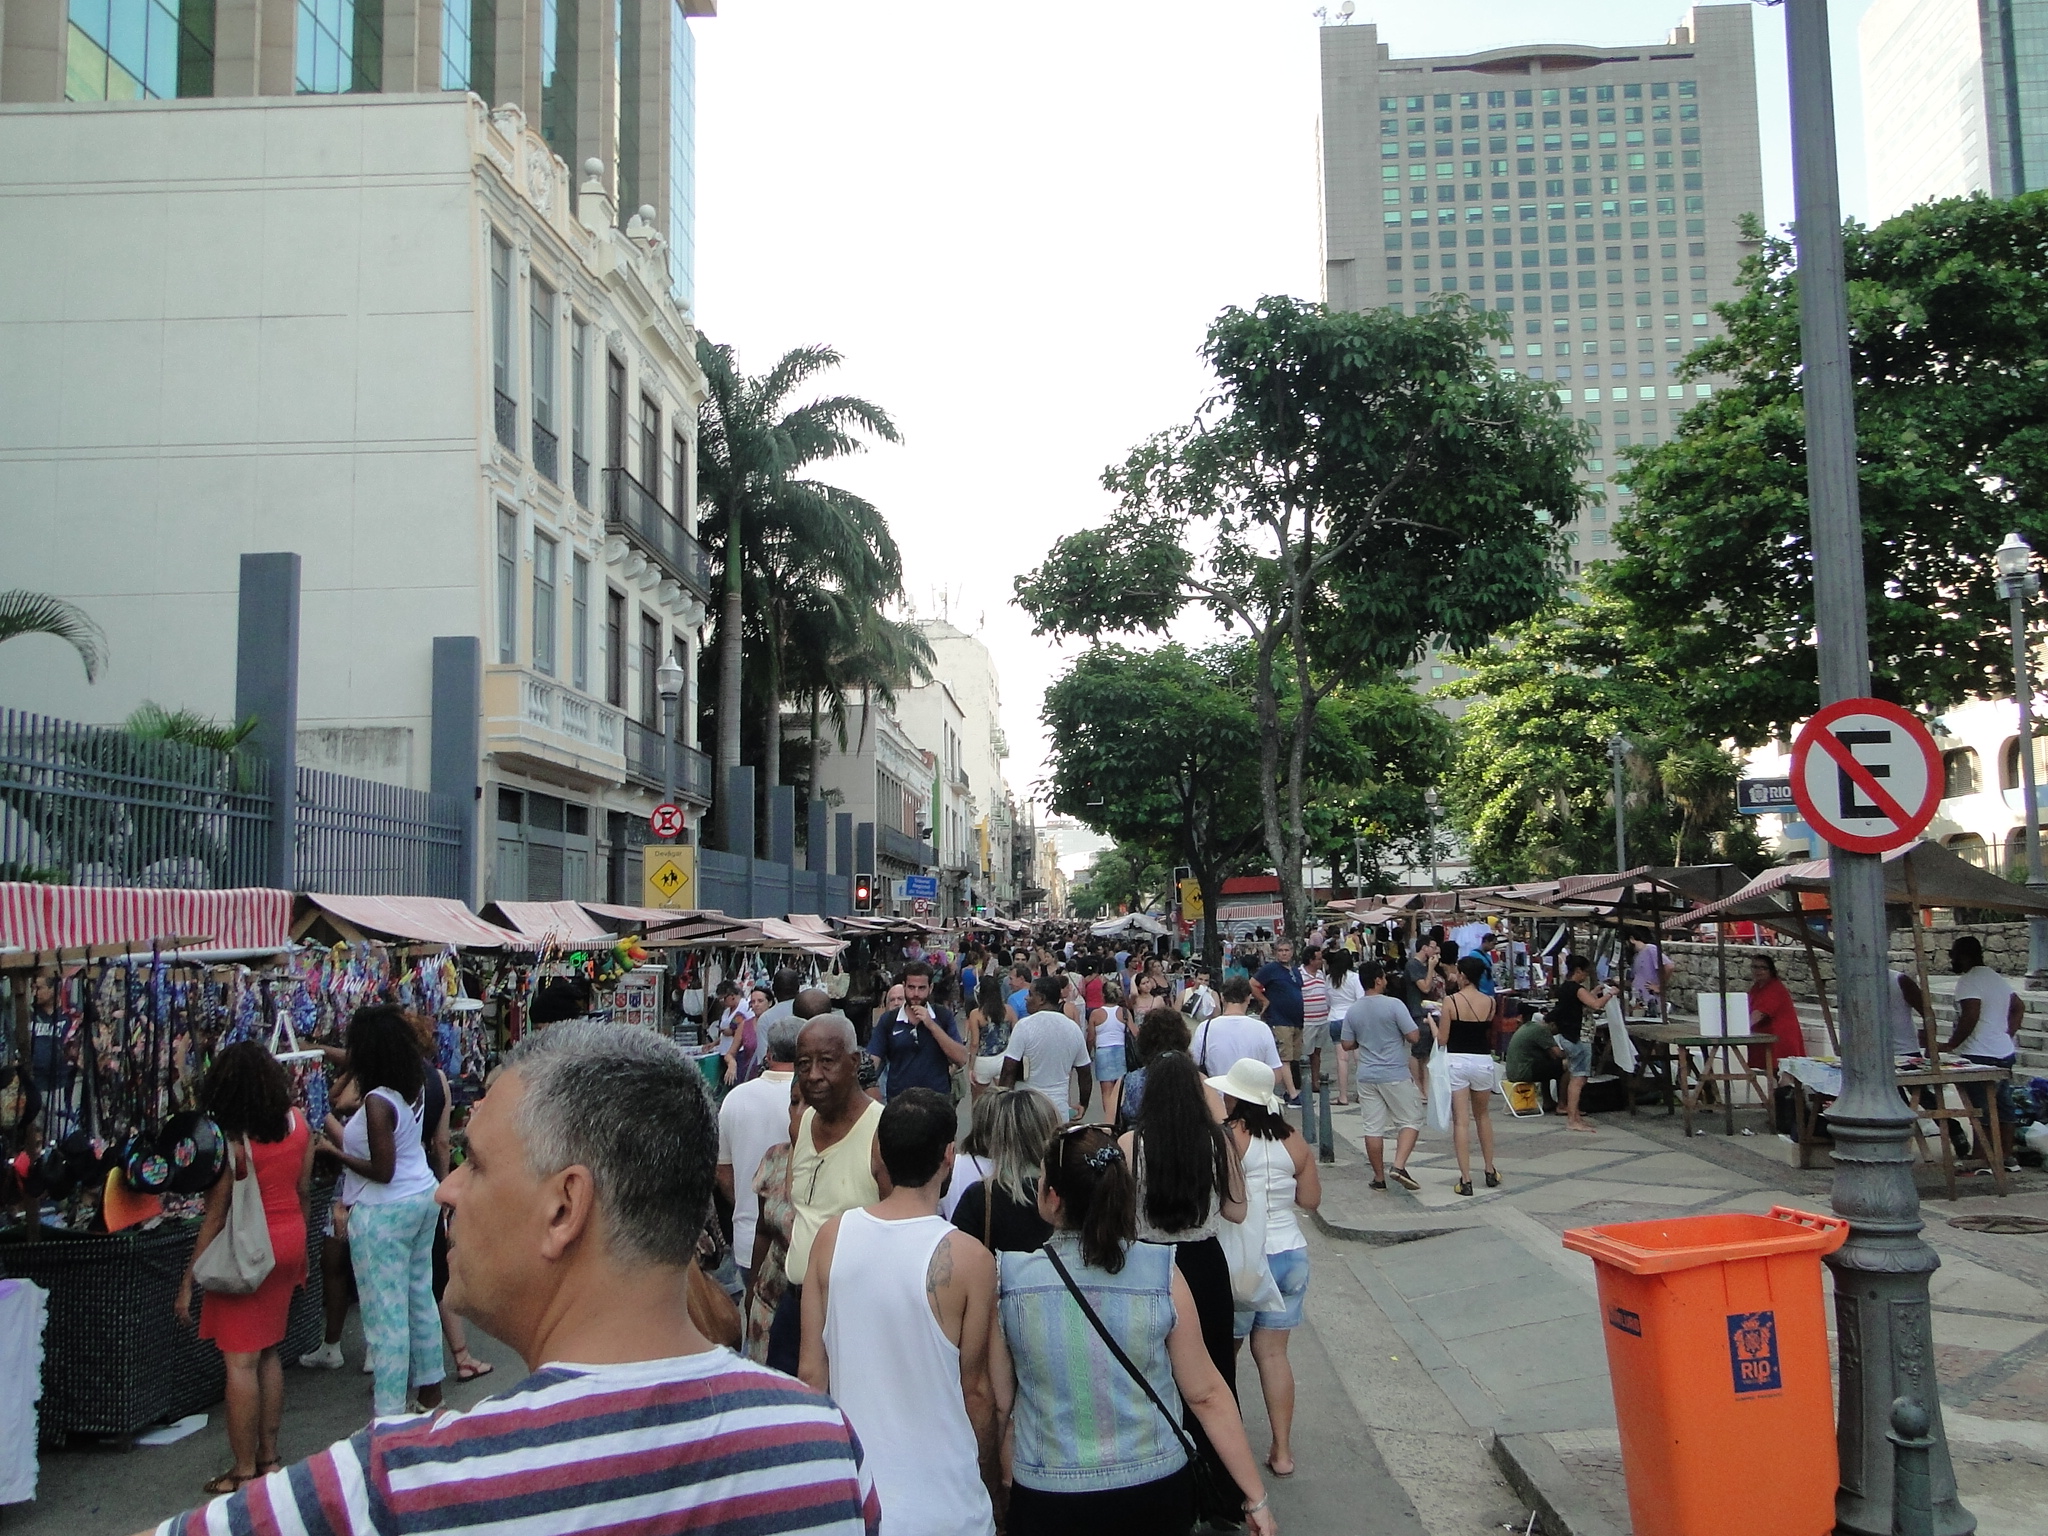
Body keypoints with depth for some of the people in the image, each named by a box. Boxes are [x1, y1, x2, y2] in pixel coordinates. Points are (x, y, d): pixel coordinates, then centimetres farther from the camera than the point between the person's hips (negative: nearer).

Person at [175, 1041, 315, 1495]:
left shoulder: (231, 1141, -19)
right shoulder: (297, 1122, -3)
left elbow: (215, 1218, -15)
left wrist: (188, 1283, -6)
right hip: (289, 1242, 7)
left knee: (241, 1361, 2)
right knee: (268, 1352, 17)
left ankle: (244, 1471, 9)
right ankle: (269, 1457, 26)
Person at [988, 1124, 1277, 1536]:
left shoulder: (1007, 1279, -15)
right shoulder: (1163, 1275, -13)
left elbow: (998, 1404, -5)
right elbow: (1206, 1394, -7)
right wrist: (1256, 1498, 3)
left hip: (1047, 1502, -1)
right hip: (1157, 1491, 2)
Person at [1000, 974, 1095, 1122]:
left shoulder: (1025, 1025, -10)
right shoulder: (1074, 1028, 6)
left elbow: (1008, 1071, -12)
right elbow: (1085, 1074, 12)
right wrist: (1083, 1104, 25)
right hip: (1060, 1109, 4)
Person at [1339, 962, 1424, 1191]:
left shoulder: (1352, 1011, 3)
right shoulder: (1394, 1005, -12)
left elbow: (1347, 1046, 8)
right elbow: (1413, 1036, -12)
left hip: (1367, 1076, 4)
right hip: (1395, 1075, -4)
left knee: (1373, 1127, 8)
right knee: (1410, 1121, 7)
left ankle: (1379, 1177, 14)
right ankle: (1399, 1166, -9)